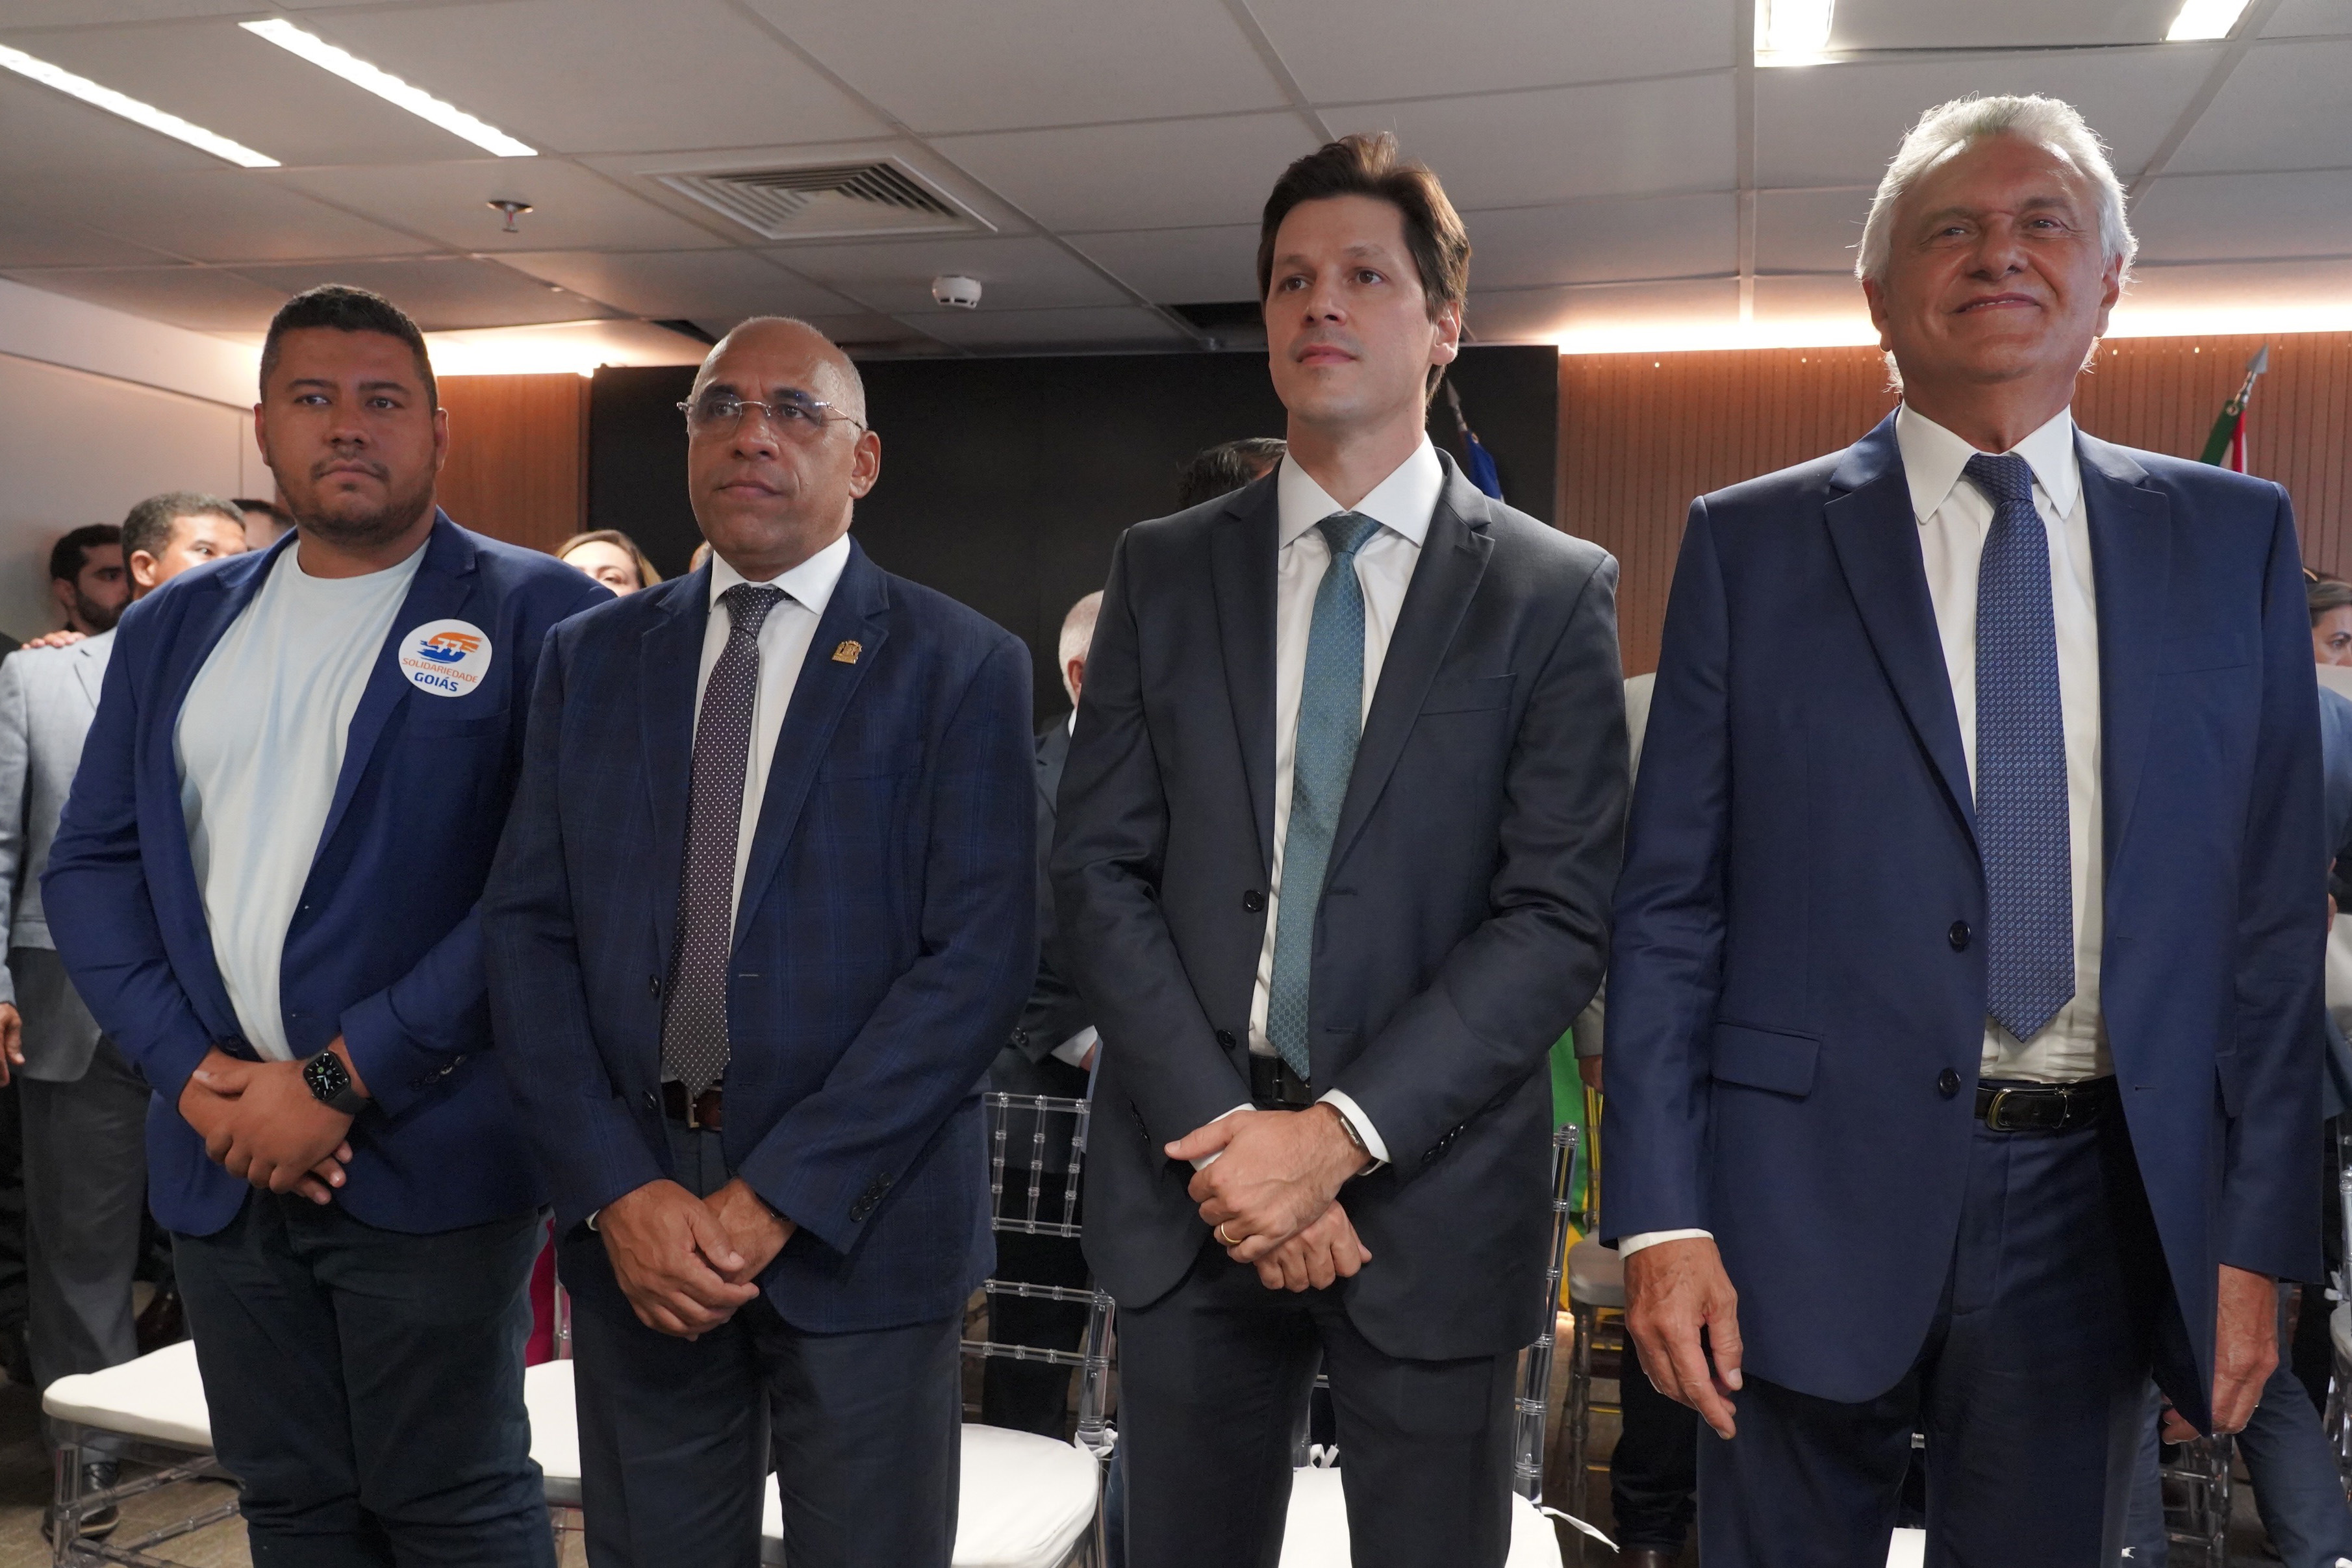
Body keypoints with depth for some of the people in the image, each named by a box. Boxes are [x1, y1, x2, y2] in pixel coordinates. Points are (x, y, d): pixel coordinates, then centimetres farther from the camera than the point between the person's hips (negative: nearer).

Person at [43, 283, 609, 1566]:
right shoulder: (174, 628, 12)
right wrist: (192, 1069, -5)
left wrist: (342, 1081, -15)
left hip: (426, 1157, -5)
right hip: (218, 1158, 5)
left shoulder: (540, 616, -6)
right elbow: (90, 866, 10)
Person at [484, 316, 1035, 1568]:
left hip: (857, 1222, -3)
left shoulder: (964, 667, -4)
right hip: (628, 1220, 3)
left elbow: (980, 957, -12)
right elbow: (527, 928, 3)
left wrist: (778, 1197, -15)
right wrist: (615, 1190, -9)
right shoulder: (590, 658, 7)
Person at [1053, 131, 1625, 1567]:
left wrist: (1340, 1131, -15)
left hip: (1431, 1193, -1)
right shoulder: (1164, 571, 6)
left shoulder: (1553, 590, -1)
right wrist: (1226, 1130, -10)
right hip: (1189, 1180, 2)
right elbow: (1100, 869, 0)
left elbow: (1561, 914, -7)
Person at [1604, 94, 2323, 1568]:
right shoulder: (1750, 544, 0)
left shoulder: (2231, 537, 7)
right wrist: (1661, 1217, -9)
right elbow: (1669, 902, -3)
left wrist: (2259, 1236, 2)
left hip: (2097, 1210, 2)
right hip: (1814, 1197, -2)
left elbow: (2273, 910, 6)